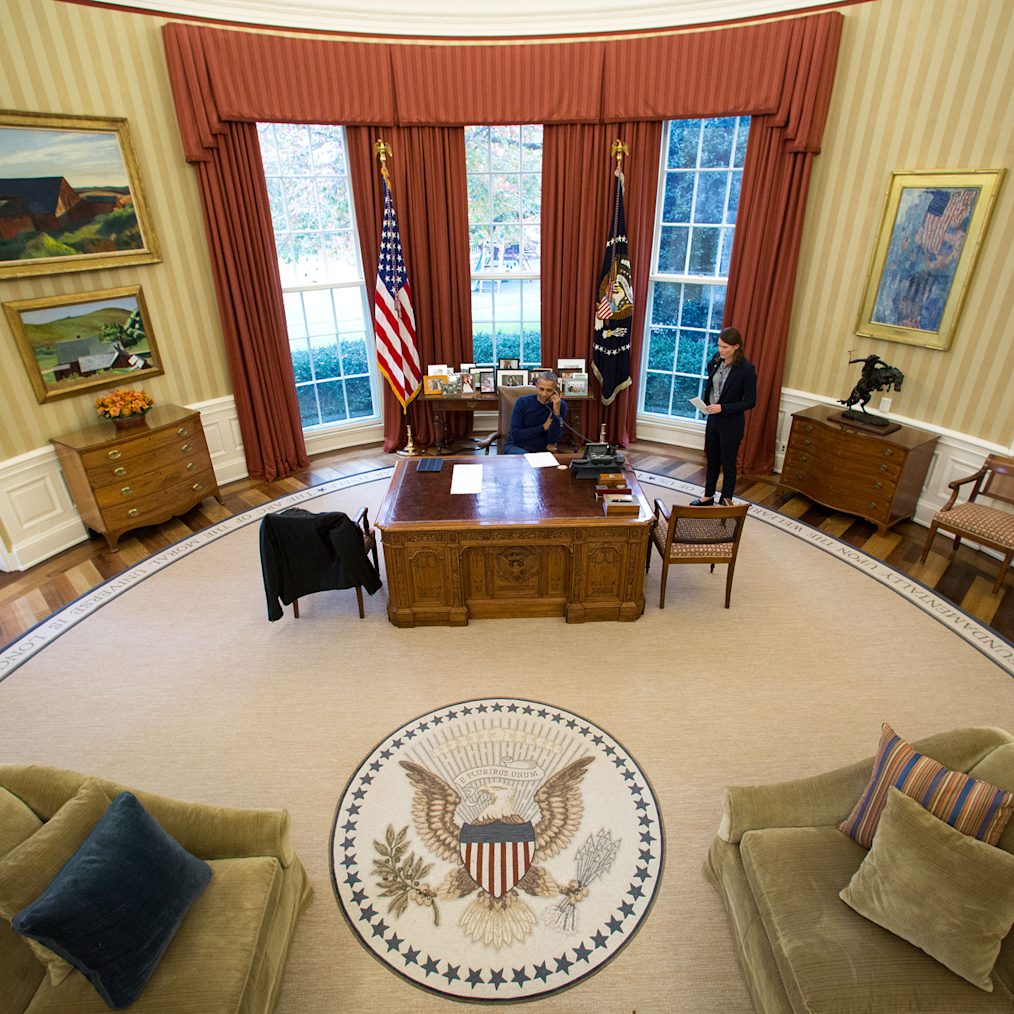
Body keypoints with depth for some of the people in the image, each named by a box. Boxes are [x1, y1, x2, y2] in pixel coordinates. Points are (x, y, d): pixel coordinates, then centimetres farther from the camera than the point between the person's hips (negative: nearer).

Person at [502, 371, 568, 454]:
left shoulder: (561, 406, 1)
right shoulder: (522, 402, -1)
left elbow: (552, 440, -6)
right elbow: (515, 436, -9)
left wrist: (557, 412, -16)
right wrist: (543, 427, -7)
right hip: (515, 447, -1)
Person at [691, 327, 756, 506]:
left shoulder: (746, 369, -19)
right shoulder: (716, 360, -1)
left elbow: (750, 402, -16)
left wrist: (722, 408, -22)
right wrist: (706, 405, 7)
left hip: (731, 423, -6)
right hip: (713, 419, 6)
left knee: (728, 463, 6)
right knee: (711, 460, 18)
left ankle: (726, 501, 21)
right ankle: (708, 497, 33)